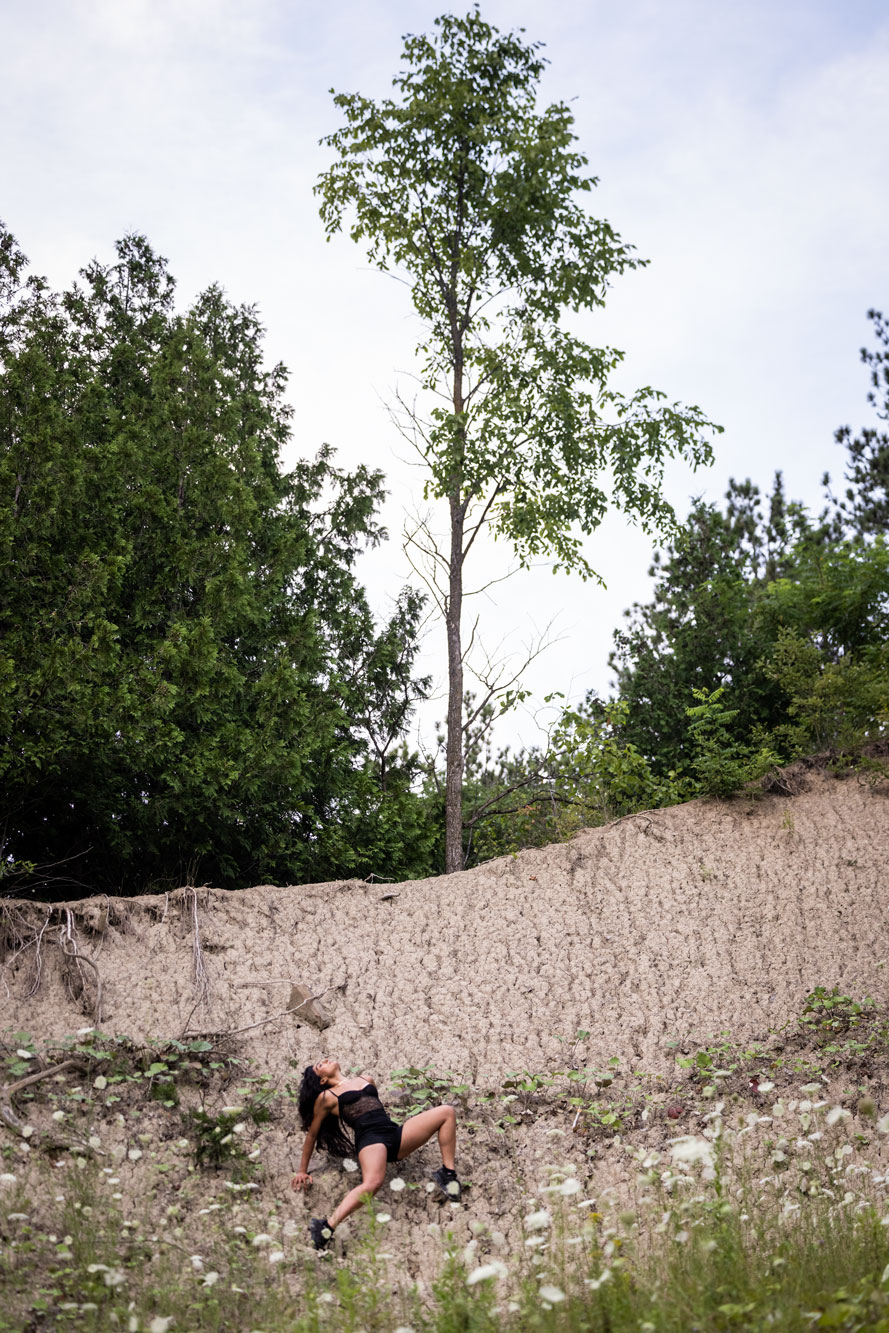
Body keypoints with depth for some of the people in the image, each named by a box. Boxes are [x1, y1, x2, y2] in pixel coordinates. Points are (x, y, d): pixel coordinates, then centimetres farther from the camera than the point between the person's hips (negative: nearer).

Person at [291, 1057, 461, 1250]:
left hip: (396, 1134, 6)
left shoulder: (367, 1080, 29)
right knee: (372, 1182, -40)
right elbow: (312, 1134, 18)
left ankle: (447, 1173, -5)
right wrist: (302, 1171, 19)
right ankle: (326, 1227, -43)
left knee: (447, 1112, -6)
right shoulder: (326, 1097, 12)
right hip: (369, 1138, -6)